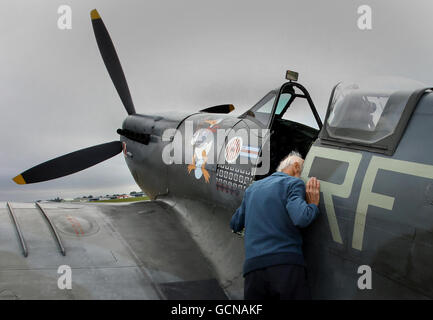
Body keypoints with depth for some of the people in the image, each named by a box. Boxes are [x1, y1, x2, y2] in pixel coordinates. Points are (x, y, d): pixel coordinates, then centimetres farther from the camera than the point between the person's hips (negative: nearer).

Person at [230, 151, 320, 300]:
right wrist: (313, 205, 6)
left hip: (252, 267, 5)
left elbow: (235, 224, 27)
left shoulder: (252, 188, 23)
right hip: (286, 264, -5)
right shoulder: (293, 183, 5)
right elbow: (301, 218, -13)